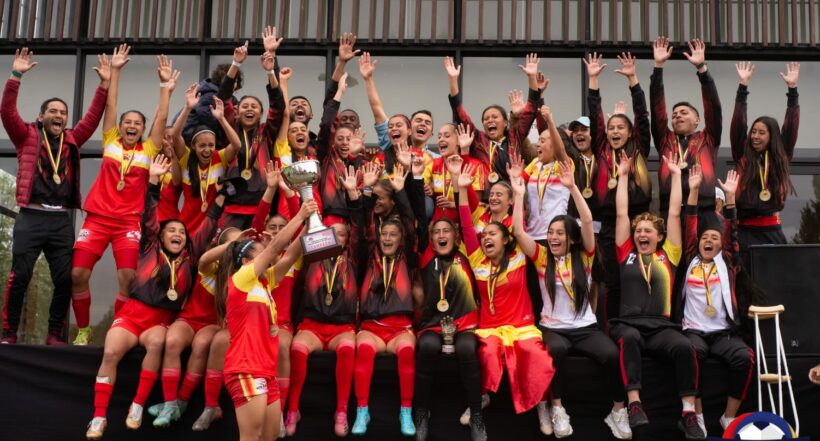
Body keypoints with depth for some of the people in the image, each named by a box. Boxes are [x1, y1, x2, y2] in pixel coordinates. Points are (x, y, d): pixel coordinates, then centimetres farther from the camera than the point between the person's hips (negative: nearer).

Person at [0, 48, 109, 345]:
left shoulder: (72, 140, 17)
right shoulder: (28, 136, 10)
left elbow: (93, 117, 14)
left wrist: (105, 83, 6)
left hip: (61, 220, 3)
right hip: (31, 217, -3)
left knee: (65, 279, -2)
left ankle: (55, 334, 7)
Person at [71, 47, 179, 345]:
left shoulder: (148, 149, 8)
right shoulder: (110, 142, 10)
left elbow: (161, 117, 4)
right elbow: (110, 106, 8)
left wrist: (165, 86, 0)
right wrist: (114, 71, 5)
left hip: (129, 221, -1)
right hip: (97, 217, 1)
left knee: (128, 278, -14)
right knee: (78, 274, -7)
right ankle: (83, 330, 12)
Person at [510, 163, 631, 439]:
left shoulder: (584, 256, 4)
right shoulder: (542, 257, 6)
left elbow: (587, 221, -9)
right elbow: (518, 231, -6)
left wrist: (572, 187, -15)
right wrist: (520, 195, -7)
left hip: (586, 327, 1)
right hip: (552, 328, -1)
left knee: (612, 354, -28)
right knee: (556, 349, -37)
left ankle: (618, 412, -10)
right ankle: (557, 408, -22)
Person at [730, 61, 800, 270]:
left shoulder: (780, 158, 8)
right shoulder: (742, 157, 5)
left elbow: (791, 127, 4)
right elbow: (738, 125, 0)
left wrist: (792, 88, 1)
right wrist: (743, 86, -3)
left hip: (772, 231, 1)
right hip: (746, 231, -1)